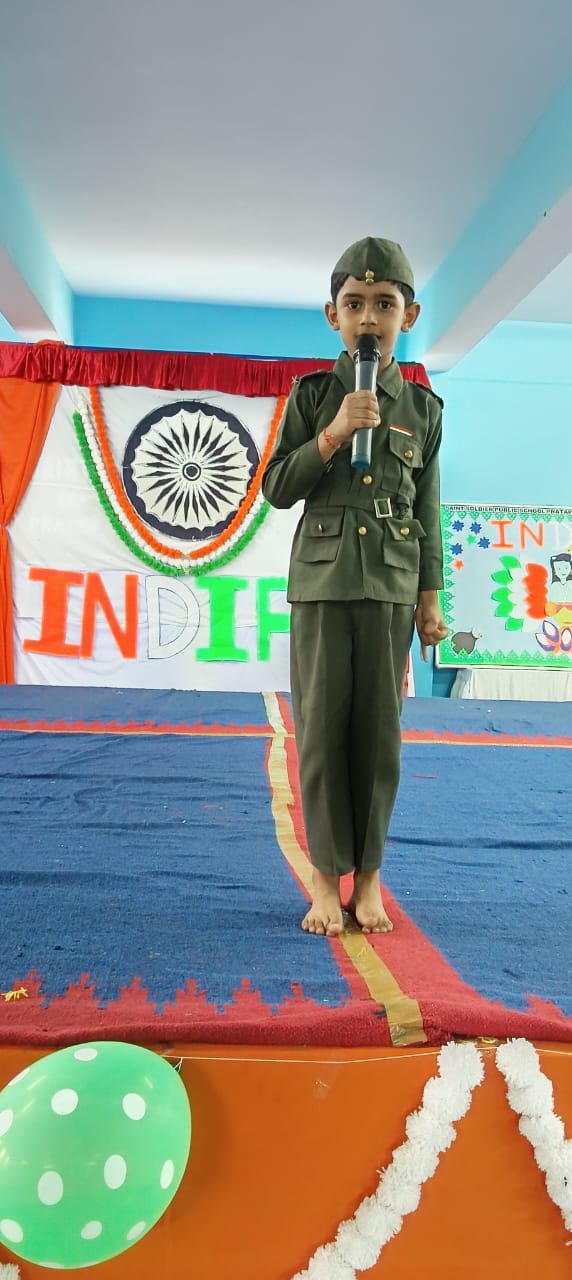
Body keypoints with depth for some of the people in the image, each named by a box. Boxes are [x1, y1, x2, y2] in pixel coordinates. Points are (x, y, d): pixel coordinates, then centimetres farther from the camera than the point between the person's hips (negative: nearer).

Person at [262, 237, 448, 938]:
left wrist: (429, 597, 6)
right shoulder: (312, 394, 5)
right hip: (322, 578, -1)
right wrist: (333, 434, -12)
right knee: (322, 727, -1)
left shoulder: (423, 406, 9)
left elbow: (427, 510, 10)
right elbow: (276, 487, 1)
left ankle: (367, 878, 16)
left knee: (380, 730, 2)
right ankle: (326, 877, 12)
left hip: (391, 584, 1)